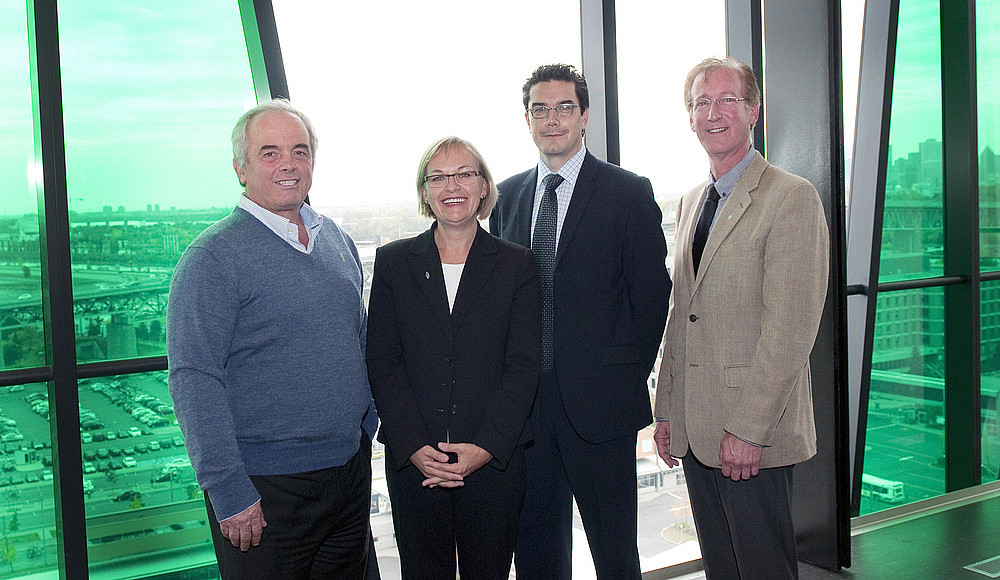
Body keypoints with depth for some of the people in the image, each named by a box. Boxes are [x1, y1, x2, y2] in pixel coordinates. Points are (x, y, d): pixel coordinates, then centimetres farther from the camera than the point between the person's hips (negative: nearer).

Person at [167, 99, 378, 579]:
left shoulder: (337, 240, 8)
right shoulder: (213, 256, -12)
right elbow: (194, 381, -17)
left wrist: (367, 428, 12)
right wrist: (229, 493, -20)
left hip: (351, 468, 6)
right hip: (265, 491, -6)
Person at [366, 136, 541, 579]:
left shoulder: (517, 265, 3)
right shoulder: (393, 262, 5)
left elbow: (523, 367, -2)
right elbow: (382, 363, 0)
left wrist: (485, 448, -13)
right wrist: (414, 447, -11)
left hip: (496, 459, 0)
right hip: (412, 460, 1)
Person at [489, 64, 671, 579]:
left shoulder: (629, 193, -3)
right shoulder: (507, 195, 10)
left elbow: (651, 295, -4)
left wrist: (629, 377, -6)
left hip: (598, 400, -4)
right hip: (525, 401, 4)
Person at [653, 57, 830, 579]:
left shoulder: (792, 197, -11)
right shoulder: (690, 203, 15)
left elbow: (789, 328, -17)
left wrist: (747, 429, -19)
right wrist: (666, 411, 13)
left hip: (754, 436, -7)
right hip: (693, 430, 7)